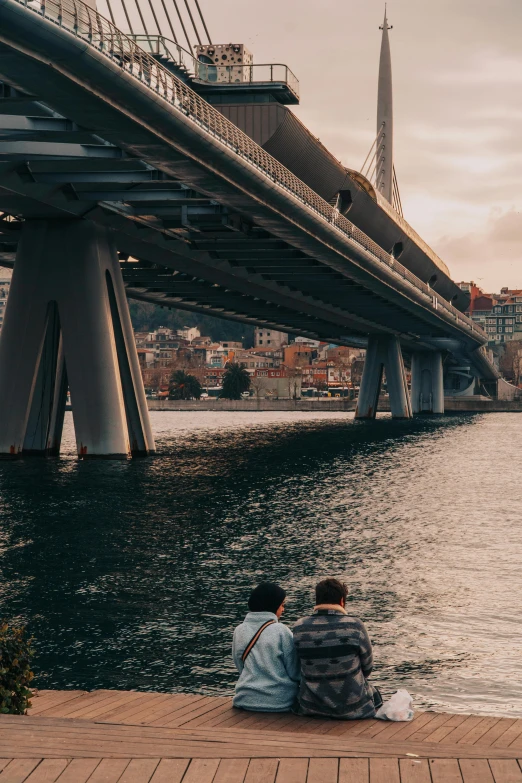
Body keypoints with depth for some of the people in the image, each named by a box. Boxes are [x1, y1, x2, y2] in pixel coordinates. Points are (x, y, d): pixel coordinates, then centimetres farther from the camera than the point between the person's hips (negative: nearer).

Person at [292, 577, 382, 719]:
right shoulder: (355, 626, -16)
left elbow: (300, 668, 2)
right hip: (351, 708, -2)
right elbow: (367, 667, -3)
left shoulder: (299, 628, -10)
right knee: (373, 693, 31)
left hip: (310, 708, 2)